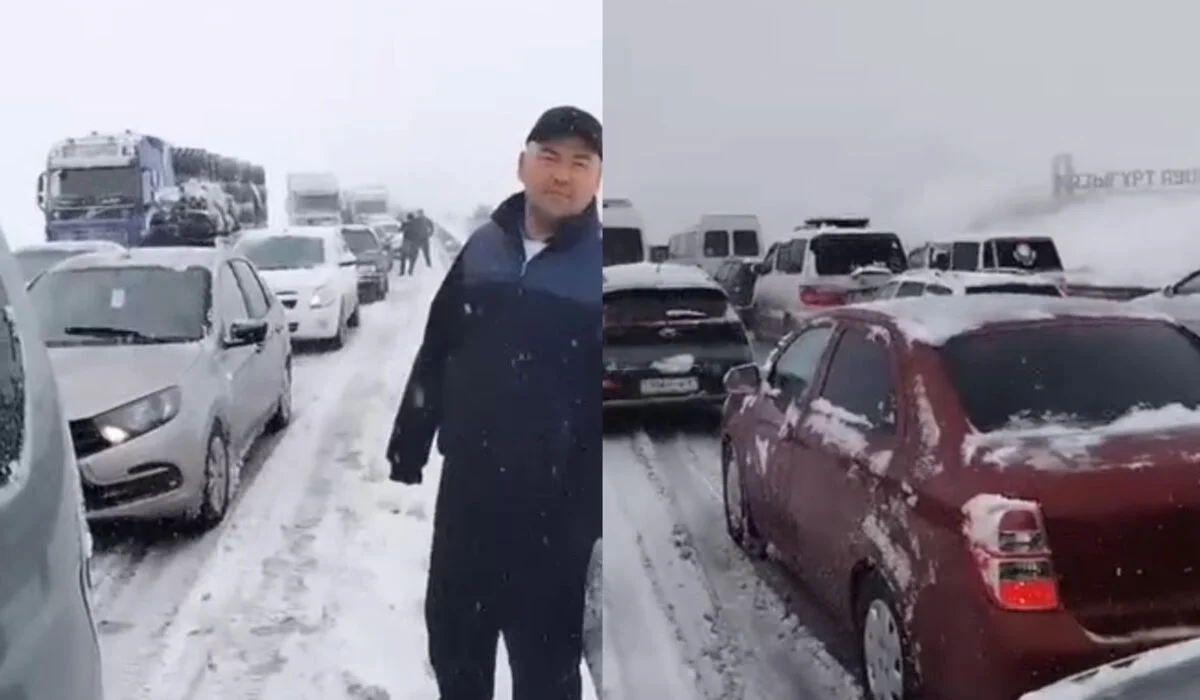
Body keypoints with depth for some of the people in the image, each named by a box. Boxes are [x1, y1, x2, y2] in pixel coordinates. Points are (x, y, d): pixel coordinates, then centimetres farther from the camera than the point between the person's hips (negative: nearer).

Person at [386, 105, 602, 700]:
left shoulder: (598, 266, -10)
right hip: (467, 482, 5)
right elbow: (435, 354, 12)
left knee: (545, 648, 8)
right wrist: (408, 444, 13)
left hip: (551, 499, -5)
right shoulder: (484, 247, 5)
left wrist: (590, 499, -14)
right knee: (451, 627, 21)